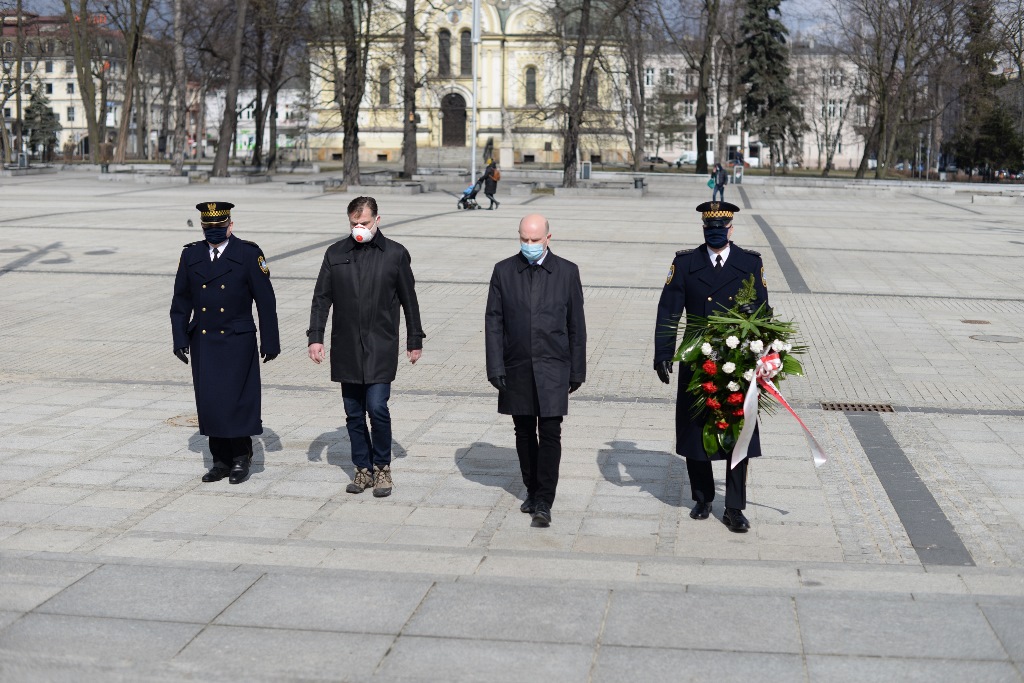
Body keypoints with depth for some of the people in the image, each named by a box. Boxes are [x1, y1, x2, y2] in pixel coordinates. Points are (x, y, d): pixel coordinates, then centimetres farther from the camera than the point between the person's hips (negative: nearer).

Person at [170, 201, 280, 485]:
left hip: (237, 342, -4)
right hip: (203, 343, 4)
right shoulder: (190, 255, 6)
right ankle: (221, 460, 17)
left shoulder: (249, 254, -5)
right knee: (209, 402, 5)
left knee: (236, 400, -5)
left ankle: (242, 456, 13)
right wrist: (180, 338, 4)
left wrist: (270, 341, -6)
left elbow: (265, 301, -4)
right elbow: (181, 300, 11)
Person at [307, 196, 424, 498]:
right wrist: (315, 337, 1)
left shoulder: (395, 254, 1)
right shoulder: (335, 253, 7)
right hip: (346, 348, 3)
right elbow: (321, 298, 9)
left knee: (377, 407, -11)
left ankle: (382, 467, 7)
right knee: (353, 413, 7)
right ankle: (363, 469, 19)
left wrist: (414, 340, 7)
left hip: (381, 347, -3)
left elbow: (409, 300, 6)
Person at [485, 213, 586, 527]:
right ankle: (532, 490, 26)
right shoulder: (503, 271, 3)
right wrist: (495, 367, -5)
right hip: (516, 369, 2)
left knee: (550, 434, -7)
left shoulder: (567, 272, 1)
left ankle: (543, 502, -3)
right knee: (524, 433, 11)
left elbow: (576, 325, 4)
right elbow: (493, 322, 2)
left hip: (552, 368, -2)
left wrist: (577, 371, 3)